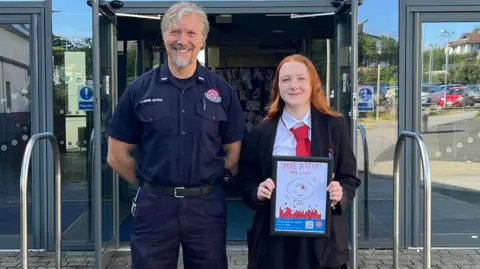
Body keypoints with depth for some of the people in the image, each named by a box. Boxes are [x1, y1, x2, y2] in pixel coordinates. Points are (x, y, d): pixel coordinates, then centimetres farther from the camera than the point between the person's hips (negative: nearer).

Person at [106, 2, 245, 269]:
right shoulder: (140, 89, -1)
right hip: (154, 206, 0)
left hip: (207, 206, 1)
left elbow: (235, 152, 7)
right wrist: (149, 183, 3)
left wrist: (208, 182, 0)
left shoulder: (222, 91, 1)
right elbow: (117, 155, 4)